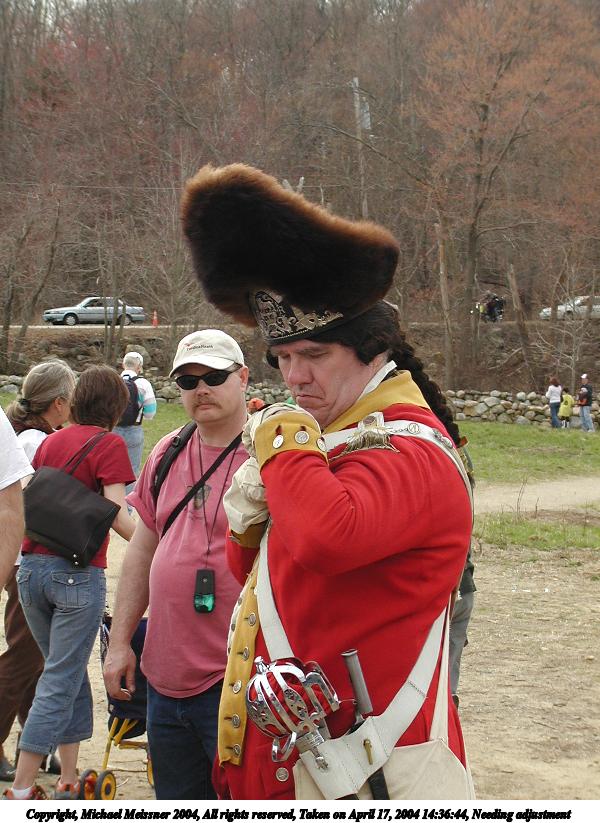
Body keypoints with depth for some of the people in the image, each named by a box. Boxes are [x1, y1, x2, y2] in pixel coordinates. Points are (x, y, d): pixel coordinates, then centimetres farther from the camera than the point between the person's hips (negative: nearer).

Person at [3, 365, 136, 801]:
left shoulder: (50, 441, 12)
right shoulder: (109, 444, -6)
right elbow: (117, 515, -15)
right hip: (77, 572, -6)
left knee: (68, 673, 18)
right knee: (61, 683, -1)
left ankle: (69, 781, 20)